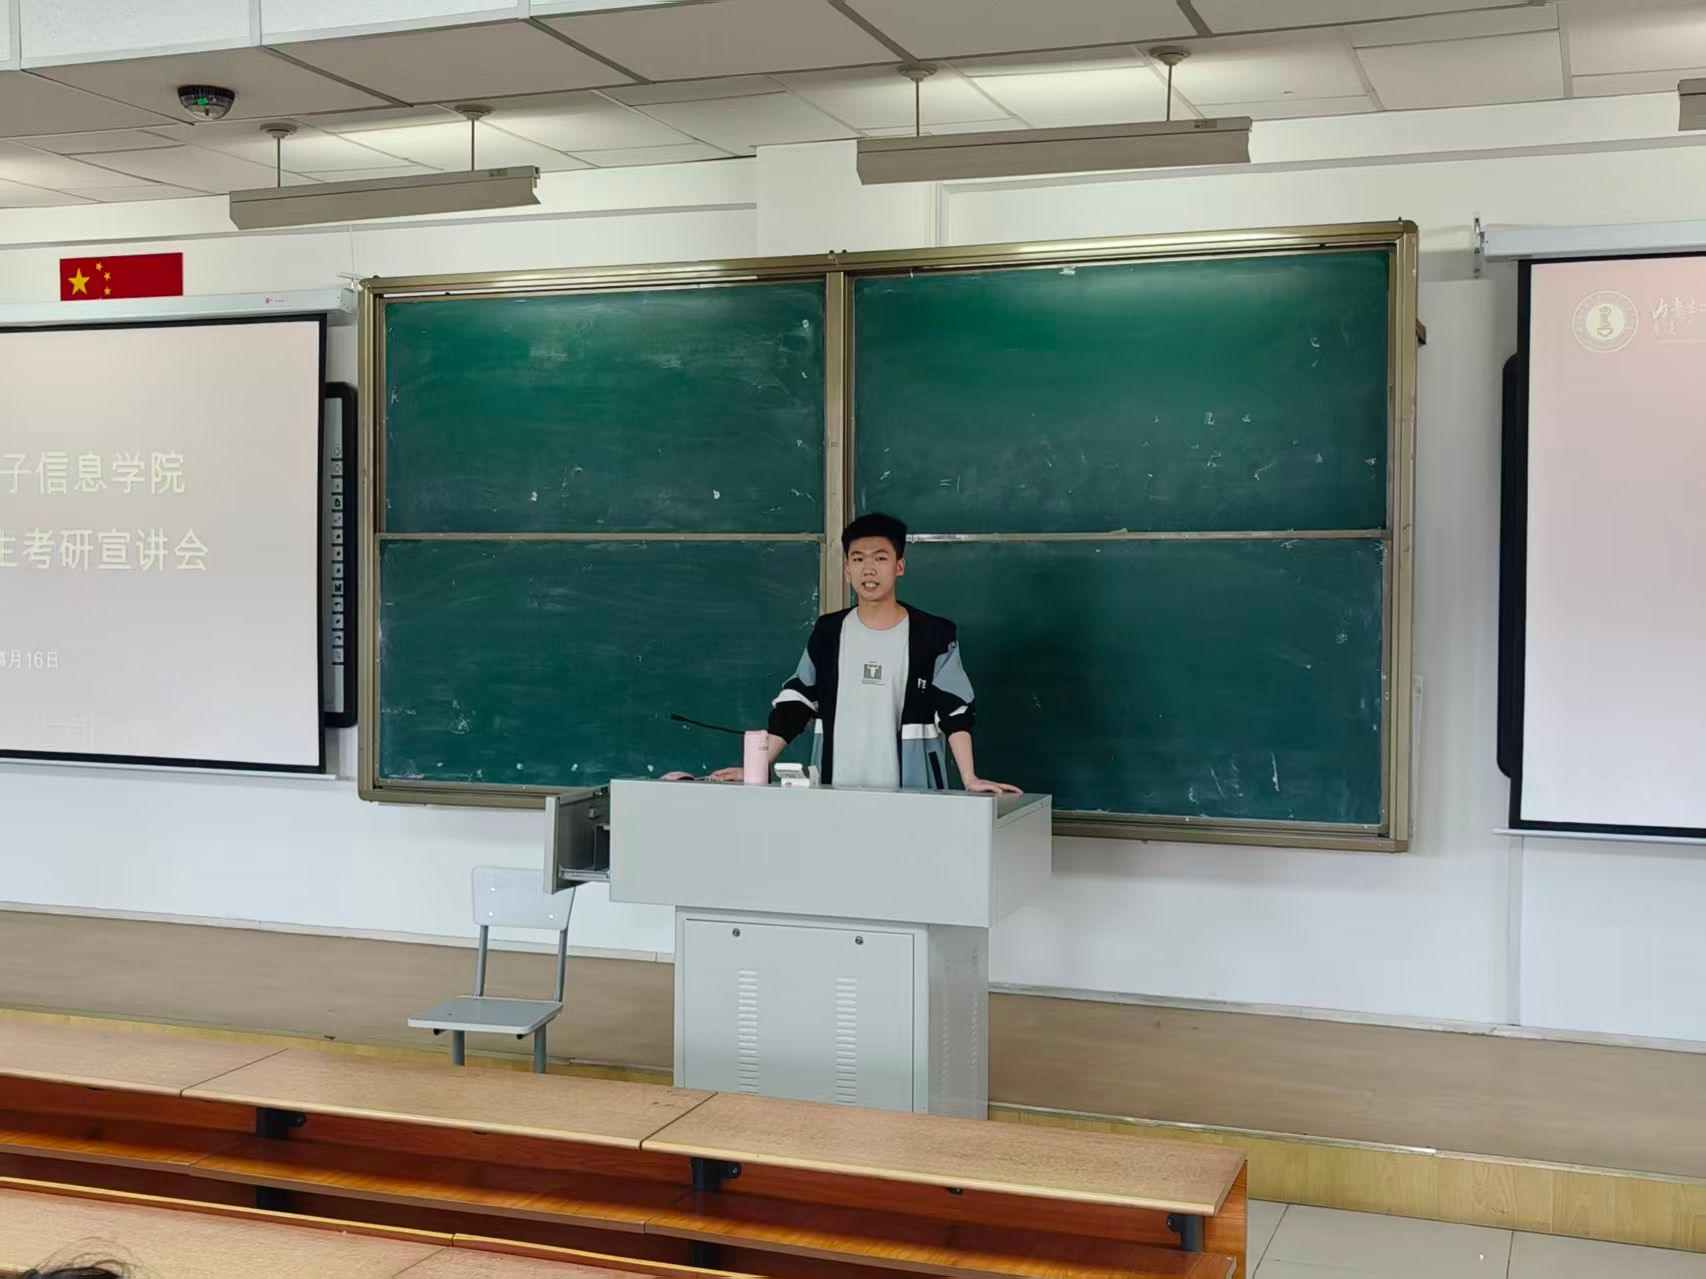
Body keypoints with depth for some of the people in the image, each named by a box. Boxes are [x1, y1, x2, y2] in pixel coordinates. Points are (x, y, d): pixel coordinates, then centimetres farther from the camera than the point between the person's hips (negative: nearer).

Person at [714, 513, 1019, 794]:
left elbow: (955, 710, -5)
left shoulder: (933, 635, -2)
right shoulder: (828, 632, 7)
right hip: (835, 792, 3)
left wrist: (969, 778, -16)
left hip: (908, 794, -2)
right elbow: (793, 704, 8)